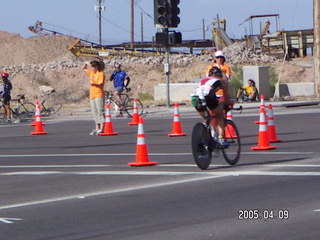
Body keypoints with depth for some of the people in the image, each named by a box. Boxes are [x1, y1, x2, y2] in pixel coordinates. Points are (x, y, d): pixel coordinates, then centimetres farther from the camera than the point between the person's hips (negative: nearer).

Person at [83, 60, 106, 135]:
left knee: (100, 111, -10)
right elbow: (84, 69, 31)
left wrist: (94, 84, -36)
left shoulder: (101, 74, -7)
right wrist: (86, 63, 12)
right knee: (94, 113, 8)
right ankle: (97, 128, 12)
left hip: (99, 95, -9)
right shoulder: (92, 73, 15)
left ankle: (101, 129, -14)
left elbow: (101, 84, -17)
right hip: (92, 95, 9)